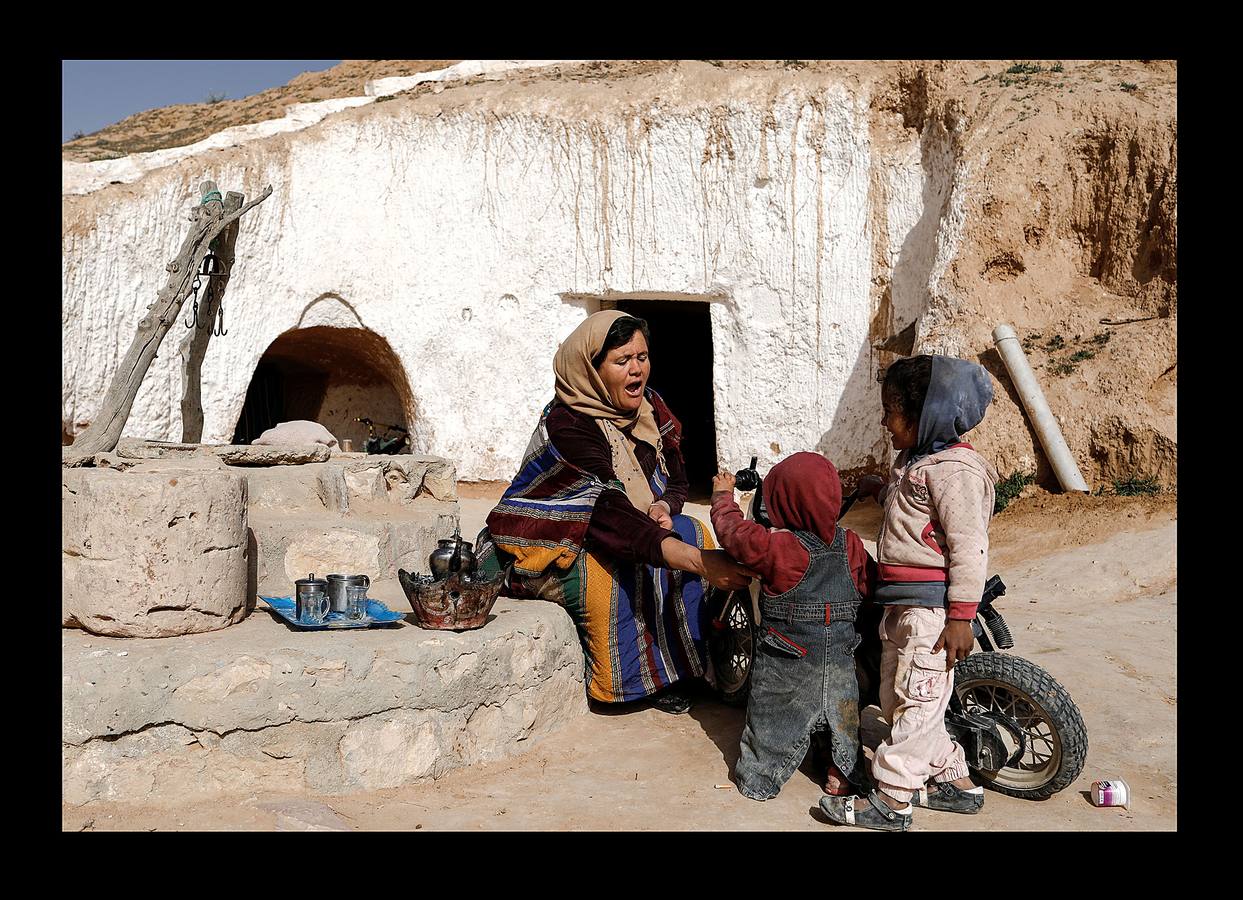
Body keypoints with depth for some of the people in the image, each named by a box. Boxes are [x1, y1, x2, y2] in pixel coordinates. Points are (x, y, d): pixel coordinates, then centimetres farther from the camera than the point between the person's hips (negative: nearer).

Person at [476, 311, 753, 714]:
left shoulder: (649, 408, -3)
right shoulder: (567, 425, -27)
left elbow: (676, 481, 6)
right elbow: (612, 512, -38)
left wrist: (664, 507, -21)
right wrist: (699, 561, -48)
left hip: (596, 533, 7)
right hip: (546, 549, -7)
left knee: (692, 533, -14)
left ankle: (682, 666, -7)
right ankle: (642, 675, -10)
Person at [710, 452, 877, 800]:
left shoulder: (775, 546, -22)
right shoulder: (851, 545, -8)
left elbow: (731, 528, -9)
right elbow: (870, 586, 4)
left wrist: (723, 494, 8)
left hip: (787, 665, -3)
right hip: (839, 656, 3)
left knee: (771, 720, 13)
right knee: (841, 716, 20)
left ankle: (758, 781, 24)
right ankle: (842, 776, 32)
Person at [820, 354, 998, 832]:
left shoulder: (954, 469, -16)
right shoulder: (914, 460, 15)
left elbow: (969, 546, -20)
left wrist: (961, 616, -21)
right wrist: (880, 488, 21)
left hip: (931, 606, -11)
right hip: (901, 602, 11)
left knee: (914, 702, -3)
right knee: (898, 699, 16)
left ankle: (891, 801, 5)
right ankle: (955, 781, 28)